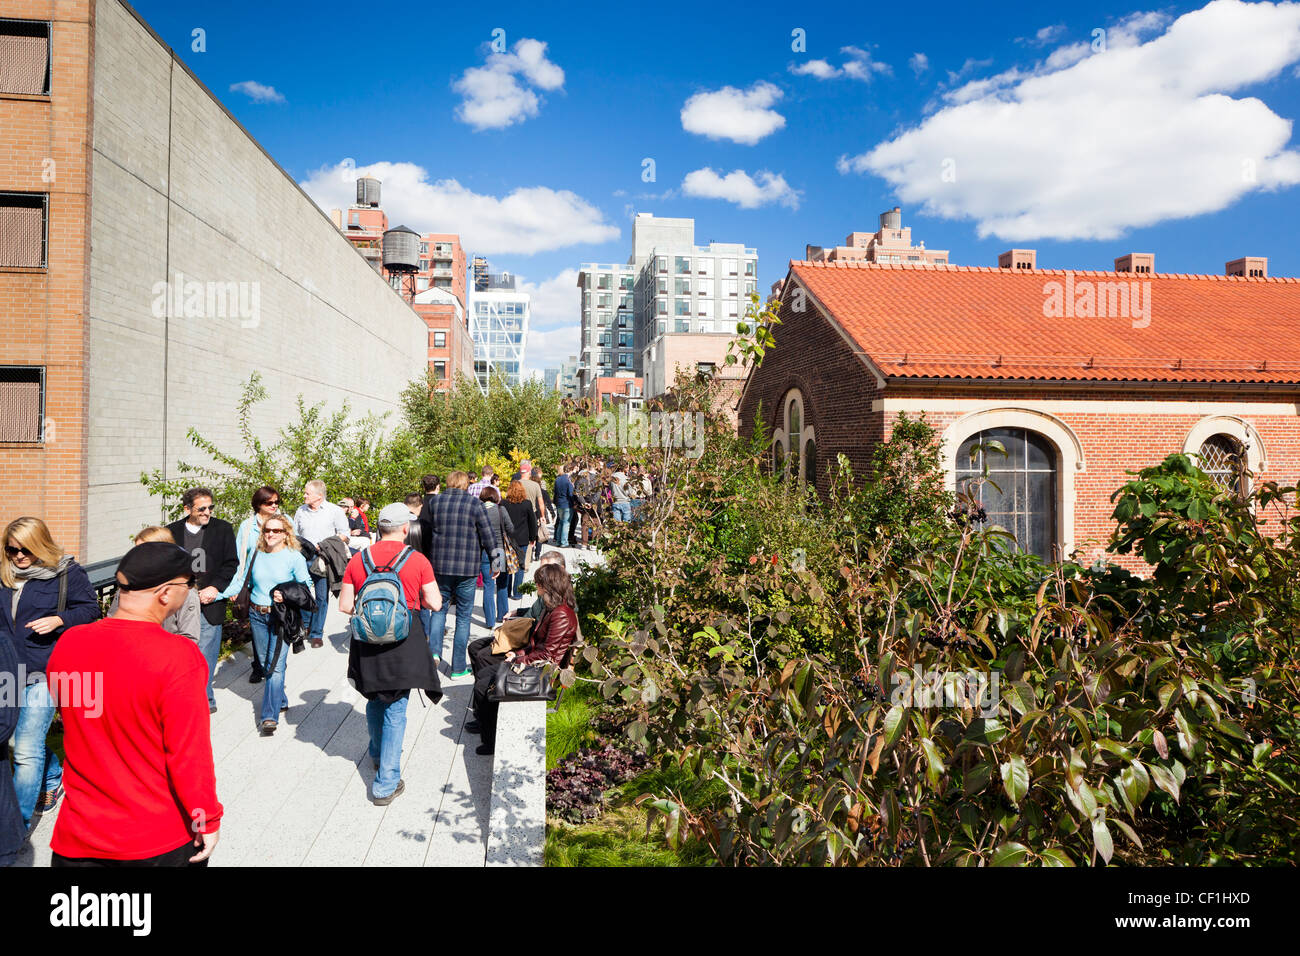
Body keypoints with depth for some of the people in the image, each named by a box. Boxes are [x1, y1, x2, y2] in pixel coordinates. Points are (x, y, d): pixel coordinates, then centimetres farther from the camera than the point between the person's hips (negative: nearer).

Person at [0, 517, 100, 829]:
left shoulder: (67, 573, -7)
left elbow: (90, 609, -1)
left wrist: (58, 620, -16)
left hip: (44, 671, -6)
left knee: (27, 750, -8)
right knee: (30, 741, 19)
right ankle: (54, 777, 46)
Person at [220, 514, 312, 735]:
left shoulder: (294, 557, -5)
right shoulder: (256, 555, 6)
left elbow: (306, 585, -2)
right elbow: (241, 580, 13)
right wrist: (220, 594, 2)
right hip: (257, 615, 5)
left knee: (275, 666, -11)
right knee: (265, 663, 13)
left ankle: (270, 716, -11)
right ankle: (281, 700, 32)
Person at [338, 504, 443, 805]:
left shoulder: (358, 560, 1)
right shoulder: (417, 560, -7)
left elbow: (345, 605, 1)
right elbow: (435, 603, -5)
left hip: (367, 642, 3)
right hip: (403, 644, -3)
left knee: (375, 700, 24)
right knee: (395, 710, 3)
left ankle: (378, 755, 45)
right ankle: (386, 784, 3)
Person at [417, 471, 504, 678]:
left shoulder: (433, 503, 3)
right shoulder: (475, 504, -5)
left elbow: (425, 534, 10)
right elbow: (487, 535, -3)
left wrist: (429, 560, 23)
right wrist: (496, 556, 11)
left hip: (440, 567, 2)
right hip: (467, 568, -2)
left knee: (440, 608, 21)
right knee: (463, 616, 6)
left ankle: (434, 650, 1)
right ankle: (459, 667, 12)